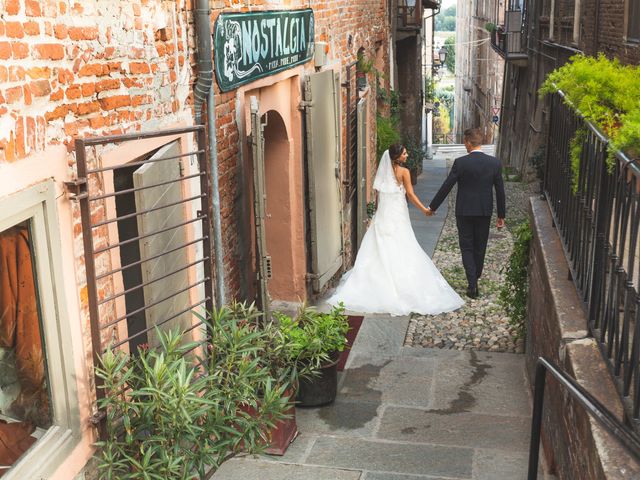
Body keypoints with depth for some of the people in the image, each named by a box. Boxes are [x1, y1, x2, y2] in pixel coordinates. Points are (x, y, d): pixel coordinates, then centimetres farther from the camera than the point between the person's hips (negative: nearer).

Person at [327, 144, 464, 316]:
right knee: (401, 254, -1)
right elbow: (410, 194, -11)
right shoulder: (403, 171, -8)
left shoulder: (383, 171, 8)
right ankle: (404, 288, 0)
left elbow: (378, 194, 11)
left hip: (382, 215, 5)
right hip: (397, 216, -5)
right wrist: (424, 209, -3)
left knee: (379, 252, 9)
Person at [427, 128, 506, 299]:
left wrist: (432, 207, 2)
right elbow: (500, 191, 1)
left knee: (467, 248, 7)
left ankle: (472, 285, -3)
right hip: (485, 212, 3)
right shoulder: (495, 163, -4)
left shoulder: (460, 163, -13)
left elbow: (446, 187, -9)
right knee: (480, 248, 16)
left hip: (464, 212, -3)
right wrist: (501, 215, 10)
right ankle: (475, 281, 29)